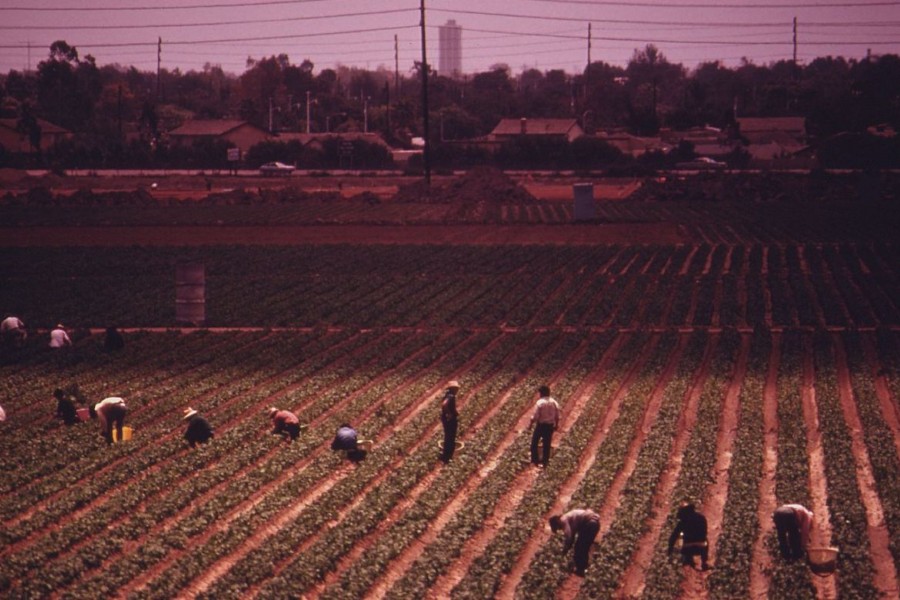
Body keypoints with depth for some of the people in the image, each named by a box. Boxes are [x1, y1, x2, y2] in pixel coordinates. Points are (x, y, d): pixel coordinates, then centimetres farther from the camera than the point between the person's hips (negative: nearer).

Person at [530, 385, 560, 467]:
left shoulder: (540, 403, -19)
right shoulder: (554, 403, -3)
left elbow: (535, 416, -19)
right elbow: (557, 416, 2)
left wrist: (531, 422, -2)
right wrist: (556, 425, 16)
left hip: (541, 425, -4)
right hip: (550, 425, 4)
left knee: (534, 442, 14)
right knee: (547, 443, 14)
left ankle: (534, 460, 17)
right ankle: (545, 461, 20)